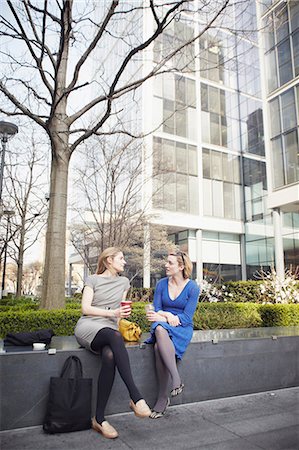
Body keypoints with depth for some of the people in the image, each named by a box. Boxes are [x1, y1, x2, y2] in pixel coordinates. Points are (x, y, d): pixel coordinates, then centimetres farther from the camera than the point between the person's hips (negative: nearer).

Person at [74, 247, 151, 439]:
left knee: (110, 356, -34)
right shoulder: (93, 280, 9)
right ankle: (136, 397, -41)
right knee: (115, 337, -37)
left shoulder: (124, 282, 20)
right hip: (88, 326, -3)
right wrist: (112, 313, -11)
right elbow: (85, 308, -1)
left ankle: (99, 419, -26)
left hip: (110, 331, 3)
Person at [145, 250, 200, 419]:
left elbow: (186, 317, -9)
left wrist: (162, 317, -18)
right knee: (159, 329, -35)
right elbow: (156, 311, 5)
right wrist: (168, 316, -17)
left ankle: (163, 398, -23)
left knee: (159, 348, -34)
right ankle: (176, 380, -30)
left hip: (182, 329, -3)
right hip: (163, 327, 3)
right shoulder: (162, 284, 6)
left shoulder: (192, 287, -4)